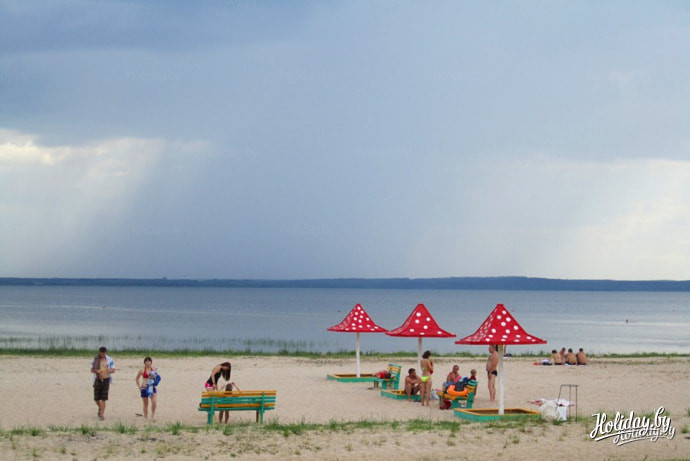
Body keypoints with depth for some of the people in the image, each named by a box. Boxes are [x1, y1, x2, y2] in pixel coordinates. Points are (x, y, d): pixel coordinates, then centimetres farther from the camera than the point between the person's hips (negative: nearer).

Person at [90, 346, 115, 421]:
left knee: (103, 399, -6)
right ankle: (100, 408, 33)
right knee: (96, 398, 2)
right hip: (97, 380, 1)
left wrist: (110, 370, -21)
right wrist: (97, 371, -15)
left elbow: (113, 370, 3)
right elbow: (92, 370, 7)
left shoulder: (110, 360, 2)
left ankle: (102, 414, -3)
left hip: (106, 379, -1)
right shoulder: (95, 359, 4)